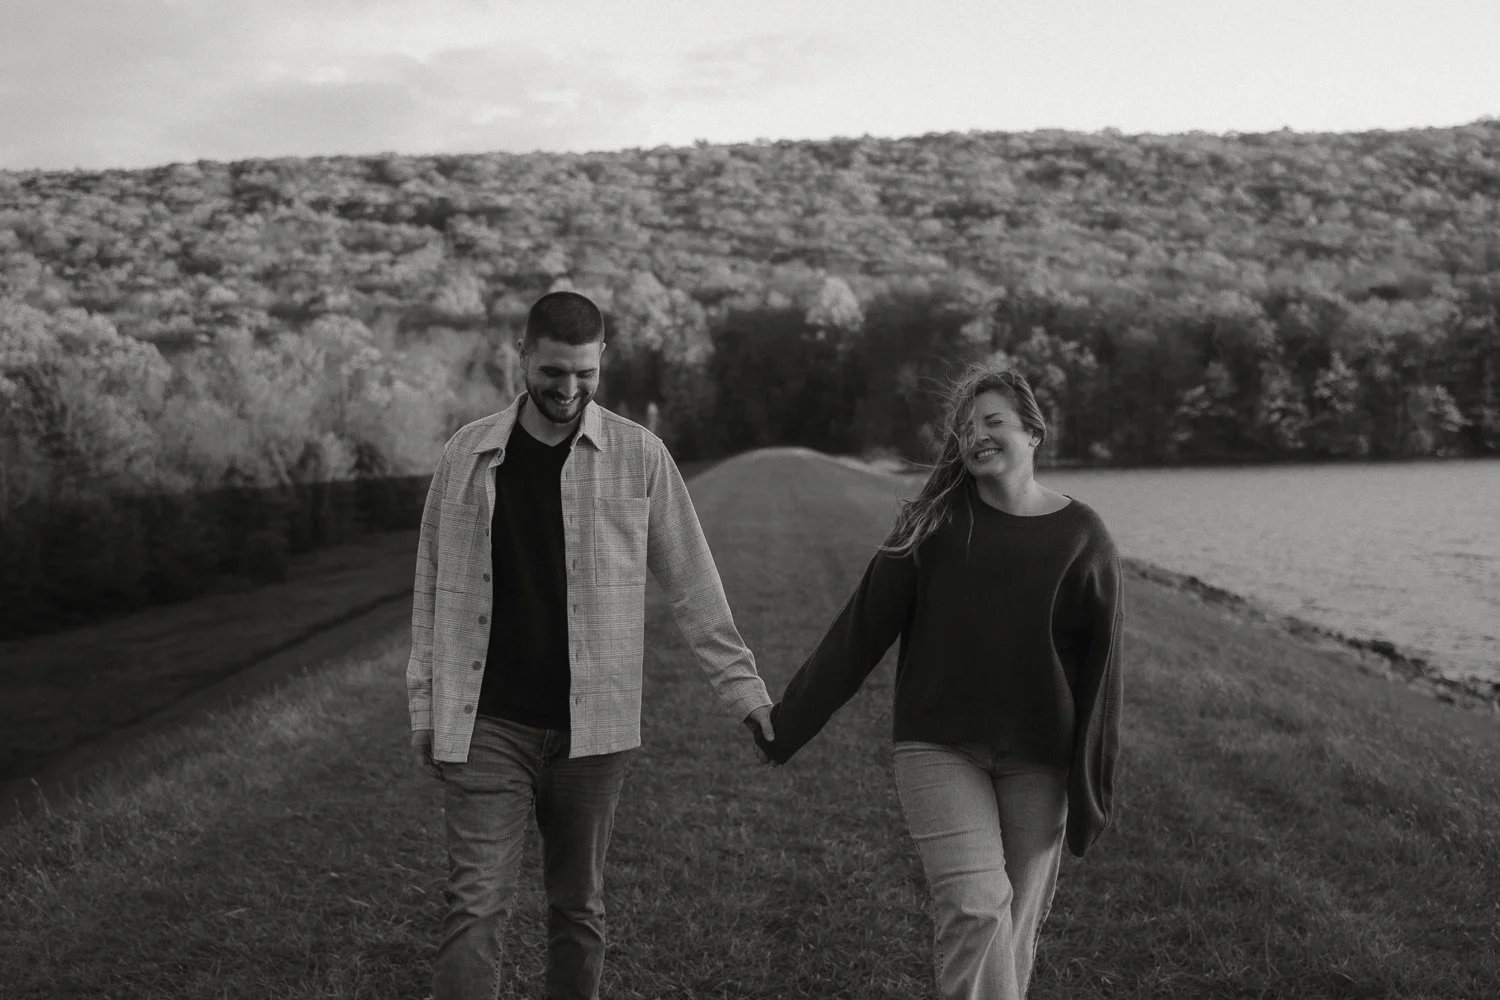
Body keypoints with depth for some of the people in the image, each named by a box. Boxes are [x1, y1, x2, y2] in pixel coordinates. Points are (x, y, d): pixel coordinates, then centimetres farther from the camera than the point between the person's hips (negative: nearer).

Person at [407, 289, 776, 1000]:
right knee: (475, 905, -5)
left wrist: (739, 685, -1)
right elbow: (433, 587, 8)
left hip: (593, 725, 0)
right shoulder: (468, 454, 3)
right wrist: (425, 706, 6)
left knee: (580, 909, 10)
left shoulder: (638, 455, 0)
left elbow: (691, 582, 3)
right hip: (487, 725, 0)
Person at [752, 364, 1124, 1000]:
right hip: (938, 746, -1)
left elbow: (1100, 664, 2)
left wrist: (1091, 785, 1)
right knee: (975, 906, -16)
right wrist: (787, 726, 4)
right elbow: (862, 628, 3)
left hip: (1037, 761, 1)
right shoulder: (934, 522, 0)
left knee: (1015, 923, 4)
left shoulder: (1082, 537, -1)